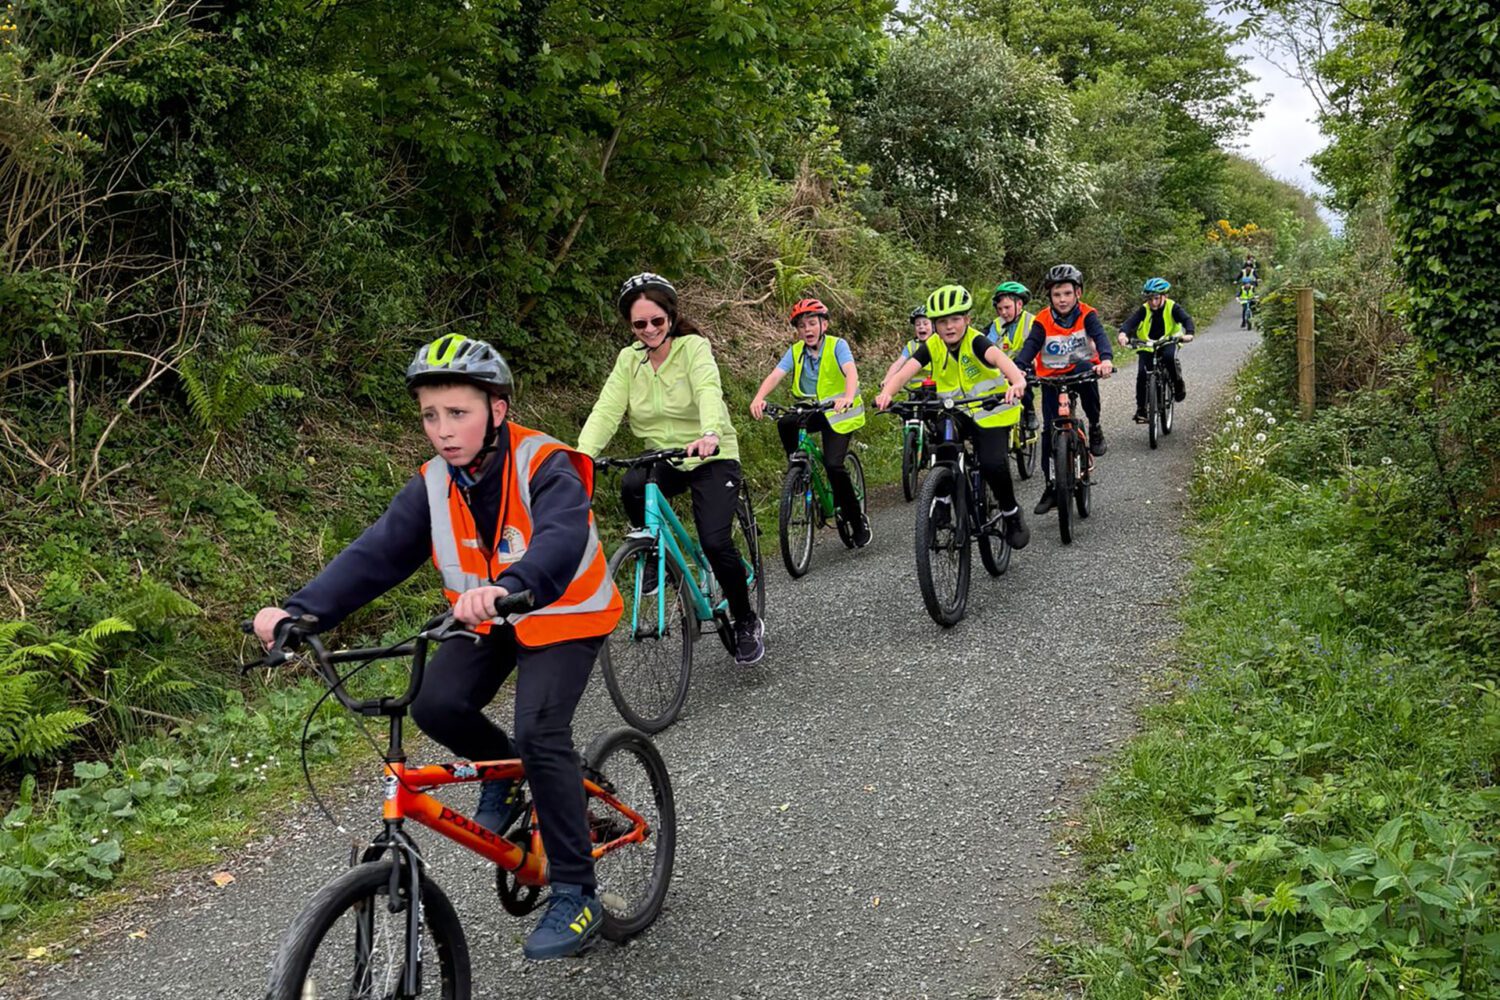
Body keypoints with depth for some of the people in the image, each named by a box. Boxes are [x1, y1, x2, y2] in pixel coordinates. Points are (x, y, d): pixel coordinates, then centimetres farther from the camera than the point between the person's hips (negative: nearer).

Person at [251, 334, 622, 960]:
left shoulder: (545, 470, -26)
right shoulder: (434, 485, -10)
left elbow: (561, 540, -46)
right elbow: (375, 554, -19)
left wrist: (508, 588, -67)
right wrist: (300, 610, -35)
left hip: (562, 617, -5)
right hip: (486, 623, 5)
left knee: (540, 734, -22)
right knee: (436, 706, -18)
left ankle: (575, 895, -8)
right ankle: (504, 771, 15)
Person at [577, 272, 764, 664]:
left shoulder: (694, 347, -11)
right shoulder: (629, 359, 0)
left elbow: (709, 390, -31)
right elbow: (606, 409, -13)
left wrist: (709, 433, -53)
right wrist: (583, 454, -32)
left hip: (712, 458, -3)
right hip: (663, 458, 3)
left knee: (715, 543, -19)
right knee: (632, 485, -32)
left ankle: (747, 623, 6)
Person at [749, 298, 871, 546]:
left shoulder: (837, 345, -13)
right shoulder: (795, 352, -3)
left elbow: (851, 372, -31)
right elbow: (775, 375, -18)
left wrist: (848, 397, -52)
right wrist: (759, 398, -38)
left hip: (839, 413, -4)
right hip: (812, 411, 4)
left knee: (833, 464, -20)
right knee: (785, 424, -28)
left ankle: (857, 519, -2)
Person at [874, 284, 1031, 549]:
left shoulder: (975, 341, -21)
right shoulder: (931, 346, -10)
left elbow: (999, 357, -42)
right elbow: (905, 371, -24)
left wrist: (1017, 381, -63)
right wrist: (886, 393, -46)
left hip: (989, 412, -4)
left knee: (992, 464, -23)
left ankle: (1012, 514, 3)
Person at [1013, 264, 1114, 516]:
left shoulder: (1086, 315, -11)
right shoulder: (1043, 321, -11)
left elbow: (1100, 336, -26)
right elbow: (1030, 346, -21)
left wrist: (1106, 359, -48)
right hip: (1052, 377, 2)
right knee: (1050, 430, -4)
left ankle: (1095, 428, -17)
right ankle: (1051, 488, 5)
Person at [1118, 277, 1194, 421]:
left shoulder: (1172, 307, -13)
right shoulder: (1143, 309, -12)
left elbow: (1186, 319, -25)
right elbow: (1130, 321, -25)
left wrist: (1189, 333, -48)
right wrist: (1123, 333, -48)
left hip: (1167, 343, -1)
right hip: (1146, 346, 1)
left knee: (1169, 357, -35)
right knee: (1142, 374, -18)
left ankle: (1178, 384, -9)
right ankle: (1141, 408, -6)